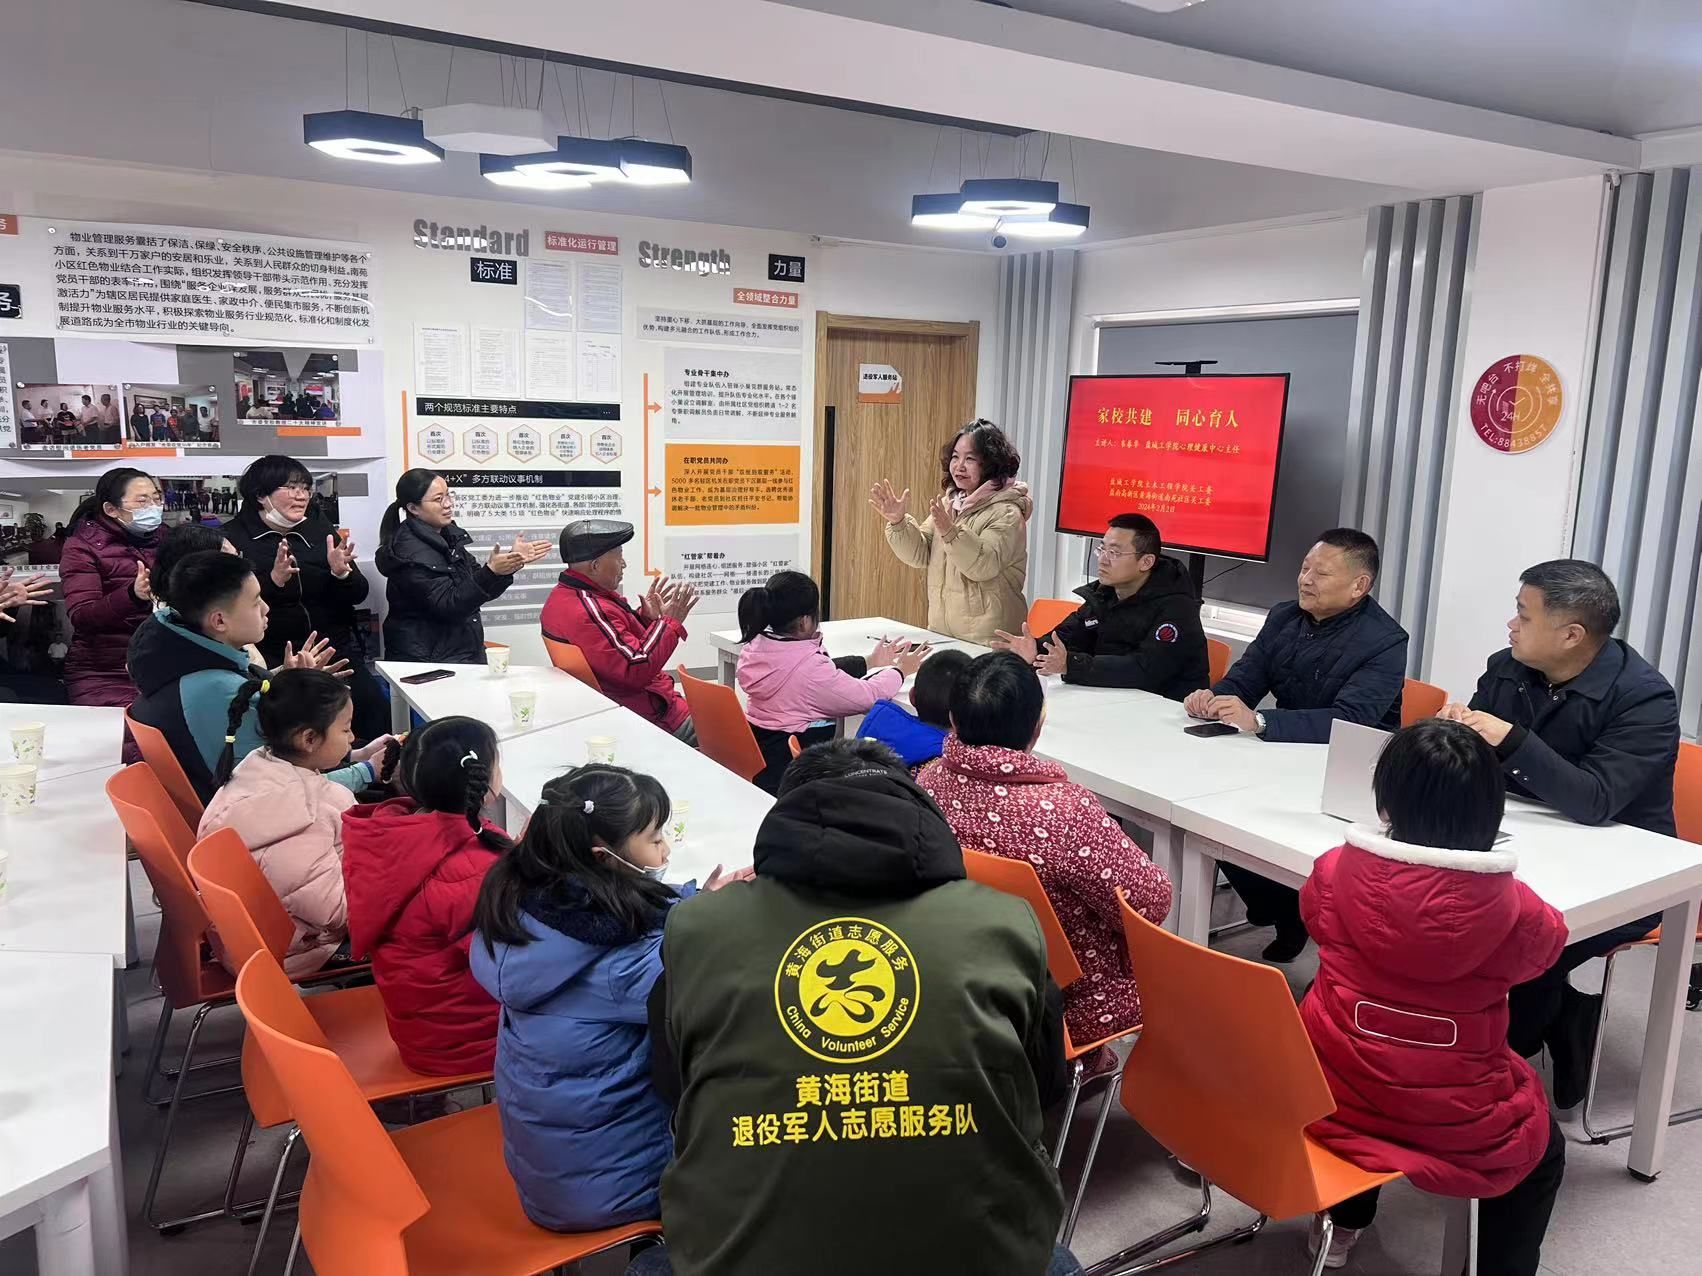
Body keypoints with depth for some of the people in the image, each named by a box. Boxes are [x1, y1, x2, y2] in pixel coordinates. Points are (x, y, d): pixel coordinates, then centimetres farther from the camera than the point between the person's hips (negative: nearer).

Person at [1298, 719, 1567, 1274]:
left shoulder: (1335, 871, -13)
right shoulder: (1512, 907, -17)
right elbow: (1549, 939, 7)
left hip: (1328, 1097, 2)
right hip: (1455, 1130, -1)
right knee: (1541, 1148, 31)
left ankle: (1342, 1224, 47)